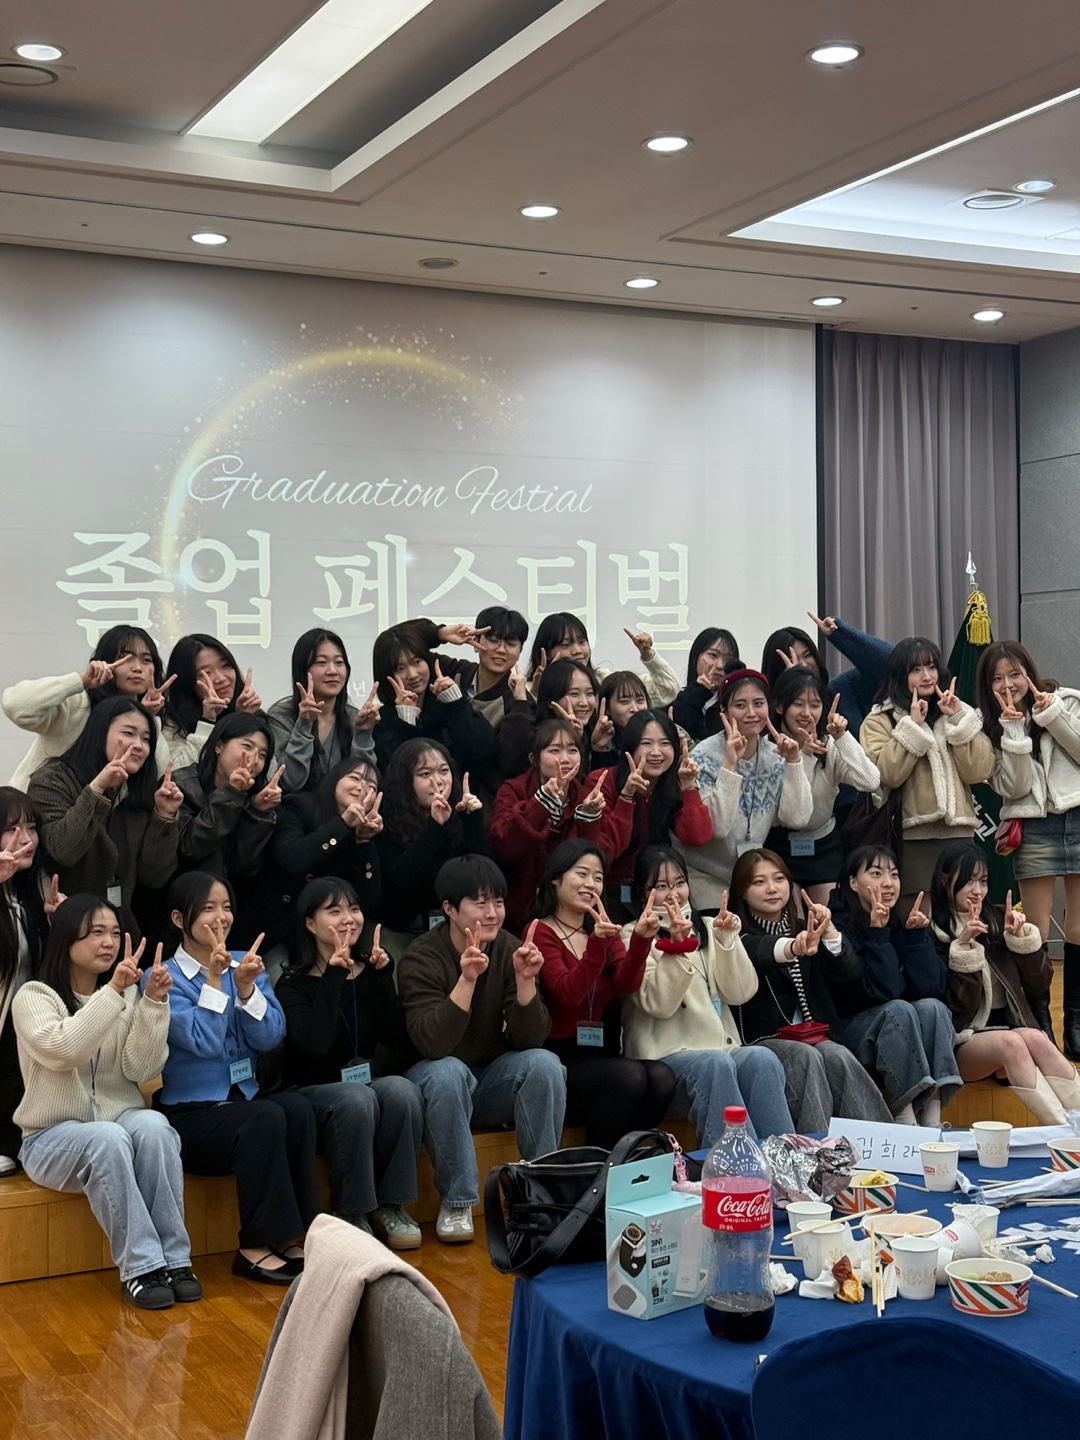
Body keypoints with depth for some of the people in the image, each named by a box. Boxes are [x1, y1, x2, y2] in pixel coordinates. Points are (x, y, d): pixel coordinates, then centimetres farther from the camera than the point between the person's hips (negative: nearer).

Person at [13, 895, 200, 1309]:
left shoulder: (127, 995, 7)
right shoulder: (34, 996, -5)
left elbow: (141, 1068, -6)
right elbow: (61, 1051, -25)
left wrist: (154, 1003, -18)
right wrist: (113, 991, -31)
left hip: (118, 1119, 3)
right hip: (53, 1137, -3)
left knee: (153, 1126, -32)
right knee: (108, 1139, -36)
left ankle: (173, 1259, -27)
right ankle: (140, 1267, -30)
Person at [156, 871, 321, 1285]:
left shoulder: (247, 965, 9)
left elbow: (270, 1037, -2)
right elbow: (203, 1042, -16)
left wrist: (246, 987, -15)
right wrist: (215, 979, -17)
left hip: (246, 1099, 4)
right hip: (191, 1115, -4)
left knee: (297, 1107, -28)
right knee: (266, 1118, -32)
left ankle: (291, 1238, -21)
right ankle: (256, 1247, -21)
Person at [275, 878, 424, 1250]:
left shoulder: (369, 973, 8)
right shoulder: (293, 984, -4)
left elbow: (396, 1039, -5)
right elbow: (313, 1045, -23)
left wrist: (382, 976, -13)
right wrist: (333, 977, -22)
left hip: (368, 1081, 4)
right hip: (312, 1091, -4)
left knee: (401, 1090, -30)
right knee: (356, 1100, -36)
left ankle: (391, 1205, -16)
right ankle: (350, 1214, -19)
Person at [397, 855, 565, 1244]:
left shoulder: (510, 951, -7)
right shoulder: (421, 958, -17)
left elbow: (530, 1039, -13)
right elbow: (431, 1044, -31)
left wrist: (525, 979, -29)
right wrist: (467, 979, -41)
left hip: (491, 1081, 3)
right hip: (435, 1081, -3)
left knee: (544, 1063, -24)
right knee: (447, 1072, -35)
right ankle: (457, 1201, -19)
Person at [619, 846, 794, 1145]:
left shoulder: (704, 930, 20)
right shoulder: (634, 937, 5)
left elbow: (741, 992, 7)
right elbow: (658, 1004, -10)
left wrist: (728, 941, -6)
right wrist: (676, 947, -21)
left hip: (721, 1048, 4)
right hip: (664, 1058, -4)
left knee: (762, 1058, -28)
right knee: (715, 1063, -35)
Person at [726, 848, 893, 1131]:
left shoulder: (803, 929, 17)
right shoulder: (740, 935, 0)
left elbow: (848, 972, 4)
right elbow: (757, 952, -26)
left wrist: (828, 930, -13)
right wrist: (793, 948, -48)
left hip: (813, 1035, 4)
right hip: (760, 1041, -4)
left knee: (836, 1055, -27)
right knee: (806, 1056, -32)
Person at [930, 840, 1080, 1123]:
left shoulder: (996, 920, 9)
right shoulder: (932, 933, -3)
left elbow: (1040, 983, 8)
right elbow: (959, 1006, -8)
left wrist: (1021, 937, -6)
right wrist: (964, 948, -18)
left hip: (1007, 1026, 3)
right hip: (963, 1043, -3)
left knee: (1034, 1039, -30)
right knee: (1010, 1042, -34)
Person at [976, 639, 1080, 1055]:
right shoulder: (991, 726, 4)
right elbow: (1013, 787, -6)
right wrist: (1014, 730, -15)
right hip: (1034, 829, 0)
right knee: (1036, 932, -2)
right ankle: (1040, 1028, 8)